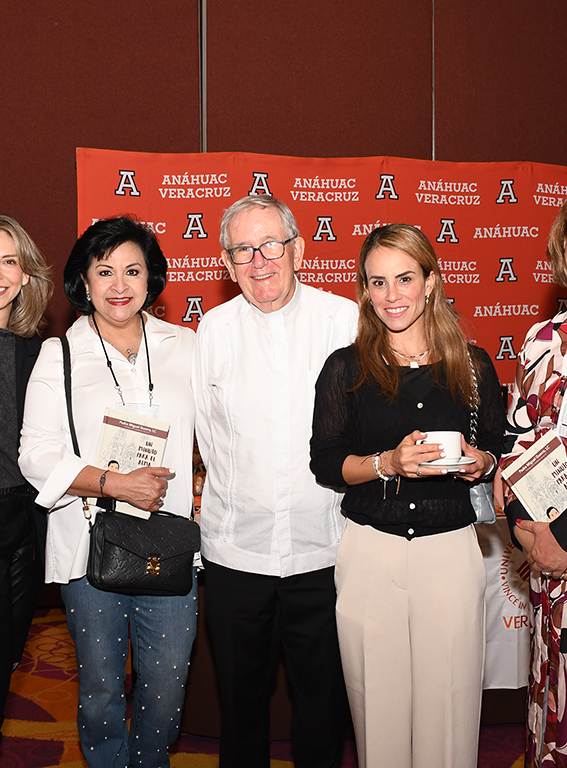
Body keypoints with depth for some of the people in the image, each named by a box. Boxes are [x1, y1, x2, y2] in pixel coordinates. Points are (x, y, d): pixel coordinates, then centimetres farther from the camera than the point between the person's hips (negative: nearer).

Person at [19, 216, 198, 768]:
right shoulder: (59, 355, 3)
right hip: (91, 543, -1)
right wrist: (116, 484, -16)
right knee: (100, 686, 10)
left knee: (166, 683, 8)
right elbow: (37, 455, -4)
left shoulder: (183, 345, 8)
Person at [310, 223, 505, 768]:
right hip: (369, 552, 0)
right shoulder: (346, 368, 1)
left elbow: (499, 452, 12)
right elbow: (325, 463, 0)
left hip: (450, 549, 1)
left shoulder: (472, 365, 4)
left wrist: (477, 462, -10)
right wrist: (389, 463, -16)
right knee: (378, 696, 7)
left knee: (450, 695, 6)